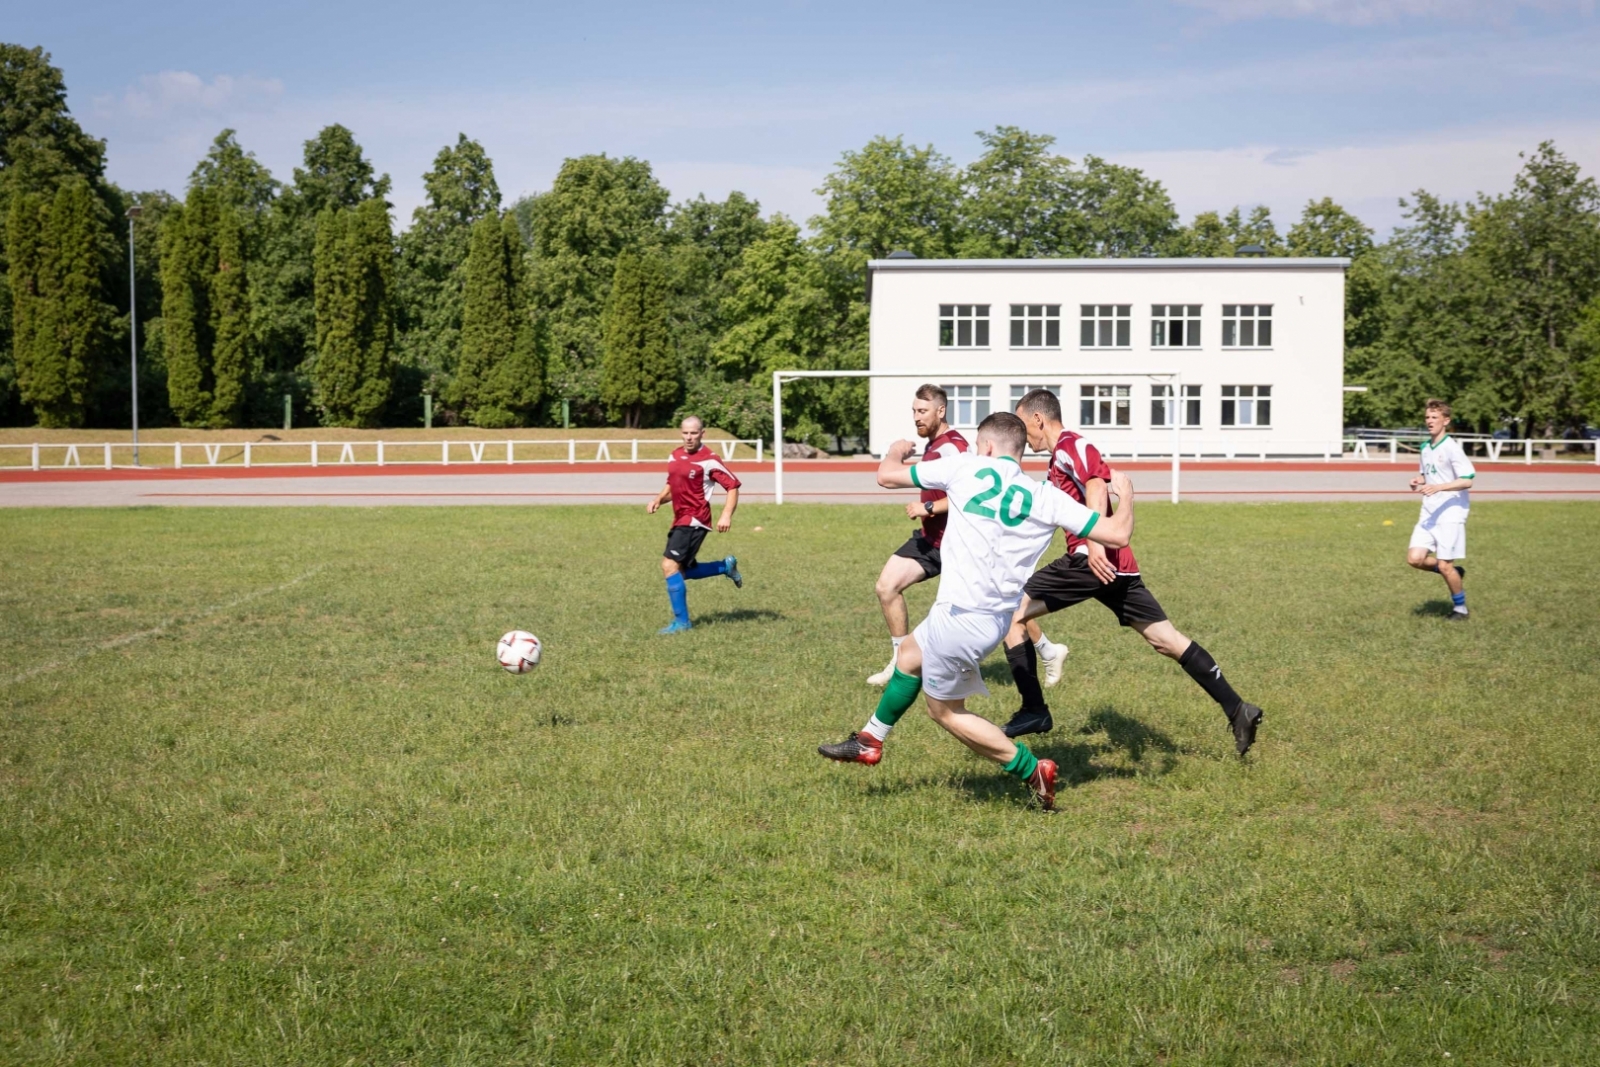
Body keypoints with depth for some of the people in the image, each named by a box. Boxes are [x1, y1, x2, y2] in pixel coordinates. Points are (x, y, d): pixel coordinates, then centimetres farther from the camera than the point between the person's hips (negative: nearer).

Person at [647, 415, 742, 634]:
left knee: (669, 565, -17)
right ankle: (726, 566, 35)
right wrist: (658, 499, 5)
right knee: (683, 571, 15)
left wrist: (726, 515, -23)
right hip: (681, 520, 9)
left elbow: (733, 486, -11)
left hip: (694, 520, -9)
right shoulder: (675, 456, 10)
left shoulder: (709, 460, -12)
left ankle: (681, 621, -9)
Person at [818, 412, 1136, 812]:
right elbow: (1117, 533, -2)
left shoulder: (966, 467, -6)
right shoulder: (1046, 497, 1)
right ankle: (870, 741, 42)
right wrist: (1126, 494, 20)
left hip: (961, 614, -6)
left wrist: (896, 450, 28)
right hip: (996, 616, 6)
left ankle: (1033, 771, 11)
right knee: (910, 652, 29)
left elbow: (887, 475, 4)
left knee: (945, 710, 14)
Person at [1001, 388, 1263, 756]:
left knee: (1010, 612, -7)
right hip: (1113, 563, 10)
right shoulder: (1063, 454, 25)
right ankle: (1237, 710, 6)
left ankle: (1034, 711, -7)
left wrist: (1094, 542, -31)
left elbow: (1096, 485, -21)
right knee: (1168, 640, 8)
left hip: (1093, 559, -10)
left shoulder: (1069, 446, -5)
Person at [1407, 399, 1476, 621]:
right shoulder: (1426, 448, 10)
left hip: (1450, 513, -7)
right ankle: (1454, 572, 19)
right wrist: (1419, 480, 2)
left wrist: (1438, 487, -28)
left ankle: (1460, 608, 15)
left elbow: (1467, 480, -19)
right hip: (1428, 514, 7)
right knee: (1415, 558, -5)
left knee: (1444, 565, -5)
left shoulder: (1452, 448, -13)